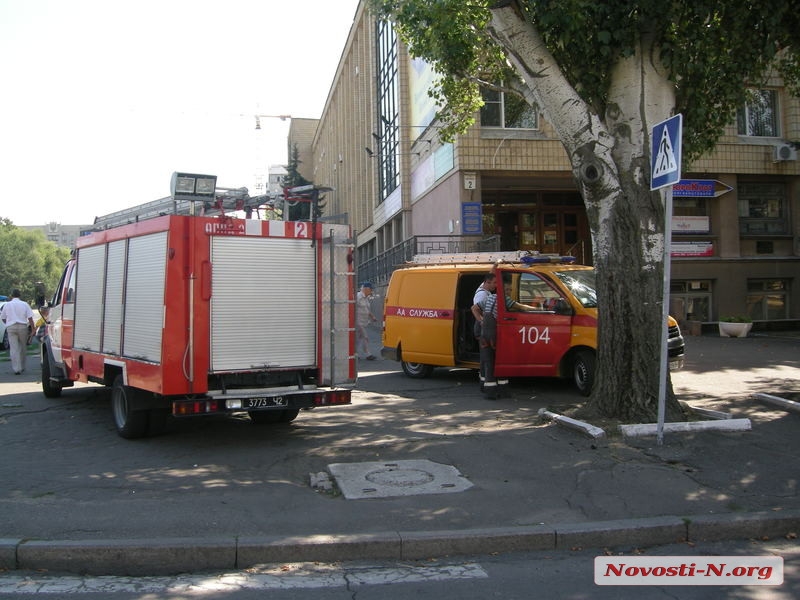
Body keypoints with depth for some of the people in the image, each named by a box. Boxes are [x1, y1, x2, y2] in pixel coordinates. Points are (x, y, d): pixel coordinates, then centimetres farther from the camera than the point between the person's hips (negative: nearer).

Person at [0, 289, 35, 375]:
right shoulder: (24, 304, 4)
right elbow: (30, 318, -3)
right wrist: (33, 329, 0)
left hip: (11, 327, 0)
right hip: (22, 326, 0)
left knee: (14, 348, -2)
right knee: (23, 347, 12)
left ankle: (16, 369, -9)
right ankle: (22, 367, 20)